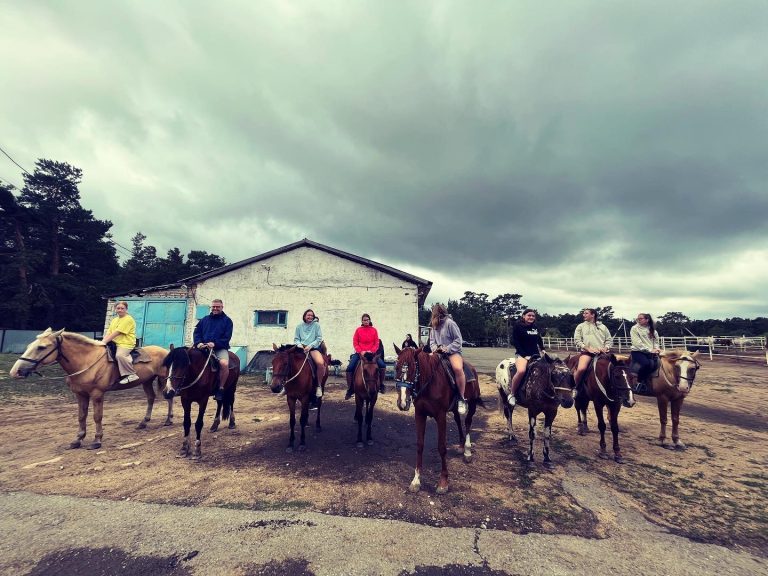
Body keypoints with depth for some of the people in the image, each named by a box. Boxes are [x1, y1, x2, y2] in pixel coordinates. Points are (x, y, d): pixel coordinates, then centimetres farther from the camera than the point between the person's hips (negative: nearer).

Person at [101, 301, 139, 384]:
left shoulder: (128, 319, -8)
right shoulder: (114, 320, 18)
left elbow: (117, 332, -15)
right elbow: (109, 332, 11)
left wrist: (105, 341, -17)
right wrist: (103, 341, -6)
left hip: (126, 344, -9)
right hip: (115, 343, 9)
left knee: (119, 355, -32)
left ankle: (132, 374, -22)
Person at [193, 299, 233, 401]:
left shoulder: (227, 320, 6)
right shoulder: (204, 319, 18)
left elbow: (227, 337, -3)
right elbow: (196, 332, 12)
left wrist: (215, 344, -19)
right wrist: (198, 343, -10)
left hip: (220, 348, -4)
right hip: (203, 348, 4)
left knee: (224, 364, -32)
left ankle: (220, 389, -16)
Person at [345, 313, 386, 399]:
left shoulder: (374, 330, 5)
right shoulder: (358, 330, 3)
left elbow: (376, 343, 3)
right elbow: (355, 343, 0)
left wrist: (371, 351, -13)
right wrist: (360, 351, -14)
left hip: (371, 352, 0)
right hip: (360, 353, 0)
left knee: (382, 365, -18)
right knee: (350, 367, -17)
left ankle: (380, 385, 4)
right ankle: (350, 389, -2)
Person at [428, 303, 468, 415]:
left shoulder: (450, 323, -7)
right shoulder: (434, 326, 14)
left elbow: (458, 340, -9)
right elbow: (432, 341, 17)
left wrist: (447, 349, -18)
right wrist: (434, 348, -5)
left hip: (452, 352, -7)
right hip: (438, 352, 7)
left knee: (458, 368, -35)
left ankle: (462, 399, -23)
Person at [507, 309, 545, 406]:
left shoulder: (535, 327, 10)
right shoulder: (518, 326, -6)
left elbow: (539, 339, 27)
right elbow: (515, 342, -10)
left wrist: (542, 349, 13)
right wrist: (524, 355, -15)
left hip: (535, 354, 7)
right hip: (522, 354, -6)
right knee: (521, 371, -32)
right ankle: (512, 394, -17)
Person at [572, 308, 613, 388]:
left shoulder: (602, 326, 17)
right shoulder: (581, 326, 11)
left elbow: (609, 339, 16)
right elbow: (577, 340, 2)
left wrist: (606, 348, -5)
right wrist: (588, 348, -11)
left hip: (602, 352, 3)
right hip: (586, 352, -3)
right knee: (581, 369, -30)